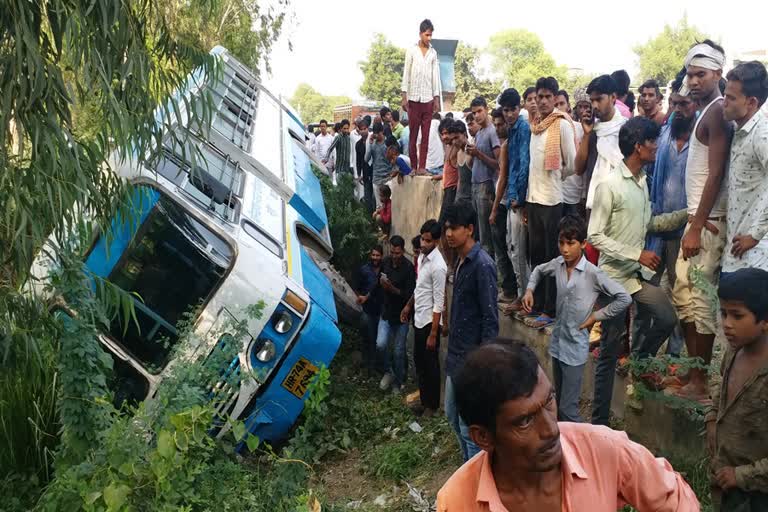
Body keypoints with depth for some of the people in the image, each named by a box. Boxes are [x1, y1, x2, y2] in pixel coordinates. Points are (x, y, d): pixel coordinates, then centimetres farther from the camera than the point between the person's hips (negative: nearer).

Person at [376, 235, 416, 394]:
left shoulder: (409, 268, -18)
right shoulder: (385, 262, -2)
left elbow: (409, 295, -20)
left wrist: (393, 289, -30)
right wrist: (381, 282, 0)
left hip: (401, 315, -4)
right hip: (386, 311, 4)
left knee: (398, 351, 5)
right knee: (380, 345, -9)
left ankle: (398, 382, 24)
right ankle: (388, 372, 17)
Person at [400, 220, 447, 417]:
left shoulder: (438, 266, -23)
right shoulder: (422, 256, 4)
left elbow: (438, 303, -22)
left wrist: (433, 334, -21)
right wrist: (409, 305, 23)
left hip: (429, 322, -9)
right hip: (418, 319, 9)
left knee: (430, 365, 6)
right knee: (419, 362, 17)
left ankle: (433, 405, 22)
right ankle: (424, 401, 31)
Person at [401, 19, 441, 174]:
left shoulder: (433, 53, 10)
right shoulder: (411, 51, 3)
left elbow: (436, 76, 10)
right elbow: (406, 74, 1)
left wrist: (437, 99, 4)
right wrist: (404, 97, -6)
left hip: (428, 99, 2)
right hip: (414, 98, -2)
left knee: (426, 135, 0)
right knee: (413, 134, -1)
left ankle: (422, 166, 1)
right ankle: (414, 167, 3)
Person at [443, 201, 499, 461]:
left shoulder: (482, 265, -18)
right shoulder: (460, 263, 9)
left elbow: (490, 318, -20)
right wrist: (452, 350, 19)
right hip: (456, 355, 10)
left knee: (469, 426, 0)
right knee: (453, 415, 21)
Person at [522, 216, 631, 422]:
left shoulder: (592, 273, -18)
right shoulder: (558, 264, -2)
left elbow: (624, 298, -18)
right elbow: (539, 270, 20)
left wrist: (596, 316, -14)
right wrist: (529, 290, 4)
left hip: (575, 347, -6)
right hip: (557, 341, 6)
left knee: (568, 408, -6)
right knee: (559, 401, 20)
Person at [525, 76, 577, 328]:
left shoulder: (563, 124, -8)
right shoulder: (535, 125, 13)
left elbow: (572, 165, -7)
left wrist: (554, 178, 6)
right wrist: (534, 184, 12)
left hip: (552, 199, -7)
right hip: (534, 197, 7)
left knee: (552, 256, 0)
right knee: (535, 253, 13)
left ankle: (549, 311, 6)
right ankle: (538, 304, 25)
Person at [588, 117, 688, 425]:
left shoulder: (642, 182, 7)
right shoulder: (609, 186, -17)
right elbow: (595, 236, -18)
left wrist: (687, 214, 9)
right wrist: (637, 254, -22)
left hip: (640, 273, 7)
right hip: (615, 275, -7)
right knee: (609, 352, 1)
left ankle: (638, 362, 31)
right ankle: (599, 421, 14)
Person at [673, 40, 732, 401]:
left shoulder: (717, 111, -11)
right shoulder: (706, 112, 17)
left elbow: (716, 174, -18)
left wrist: (697, 227, -19)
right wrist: (693, 220, 13)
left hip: (708, 221, -10)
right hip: (698, 217, 10)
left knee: (700, 301, -5)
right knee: (684, 297, 14)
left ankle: (699, 383, 4)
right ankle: (692, 370, 25)